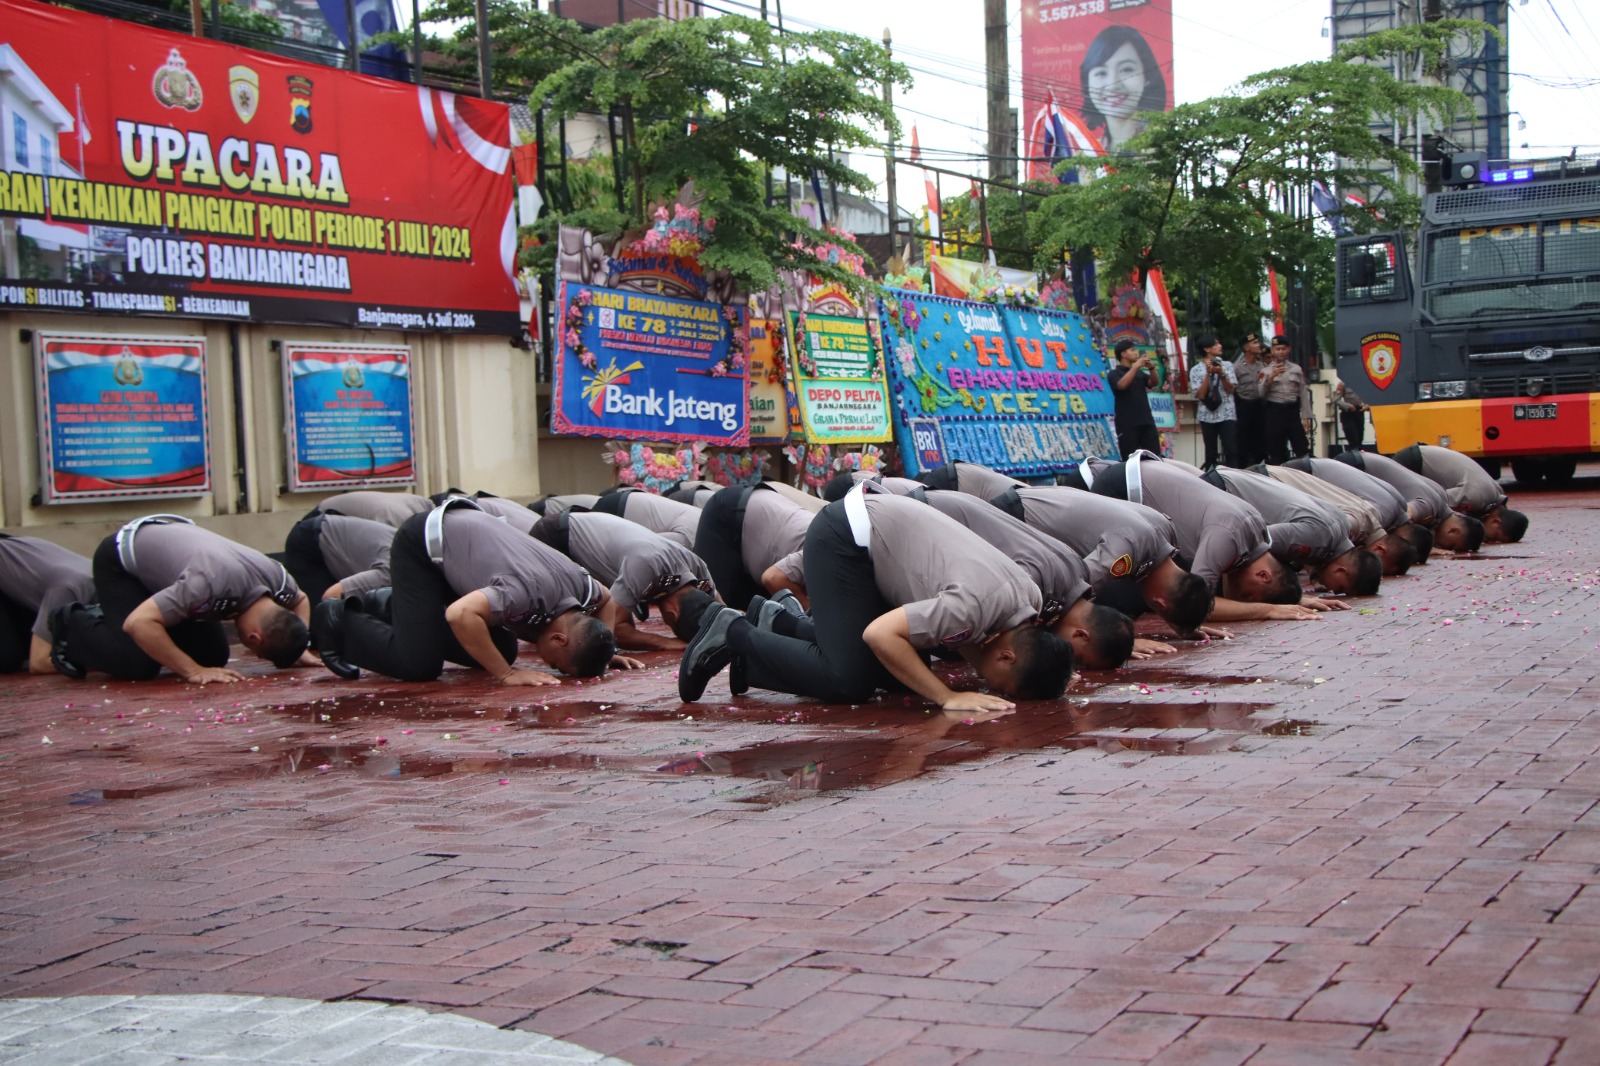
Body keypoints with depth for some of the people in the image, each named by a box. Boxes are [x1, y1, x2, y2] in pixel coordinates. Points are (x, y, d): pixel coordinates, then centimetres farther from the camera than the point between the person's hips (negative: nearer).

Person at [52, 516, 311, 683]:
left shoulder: (276, 577, -21)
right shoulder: (212, 581, -44)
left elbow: (301, 601, 4)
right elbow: (138, 623, -46)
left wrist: (297, 649, -12)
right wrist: (193, 671, -42)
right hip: (119, 562, -7)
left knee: (214, 655, 0)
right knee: (139, 663, -22)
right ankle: (71, 628, 6)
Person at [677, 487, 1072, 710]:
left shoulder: (1031, 598, -5)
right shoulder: (977, 604, -30)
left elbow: (964, 639, 10)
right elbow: (879, 633, -32)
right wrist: (949, 697, -29)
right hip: (844, 538, -9)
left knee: (896, 668, 7)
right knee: (850, 681, -15)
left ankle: (781, 628, 19)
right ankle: (736, 635, 1)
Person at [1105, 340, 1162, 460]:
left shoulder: (1140, 372, 20)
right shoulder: (1114, 373, 2)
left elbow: (1153, 383, 6)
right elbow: (1122, 385, -18)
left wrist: (1151, 367, -10)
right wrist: (1136, 365, -17)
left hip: (1147, 421, 5)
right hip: (1127, 424, -5)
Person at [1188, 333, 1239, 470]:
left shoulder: (1227, 365, 6)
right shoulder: (1196, 370, 1)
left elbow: (1230, 390, 0)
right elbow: (1200, 395, -8)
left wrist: (1221, 374, -14)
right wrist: (1208, 373, -13)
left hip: (1227, 414, 1)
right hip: (1208, 416, -1)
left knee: (1231, 451, -8)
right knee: (1211, 453, 4)